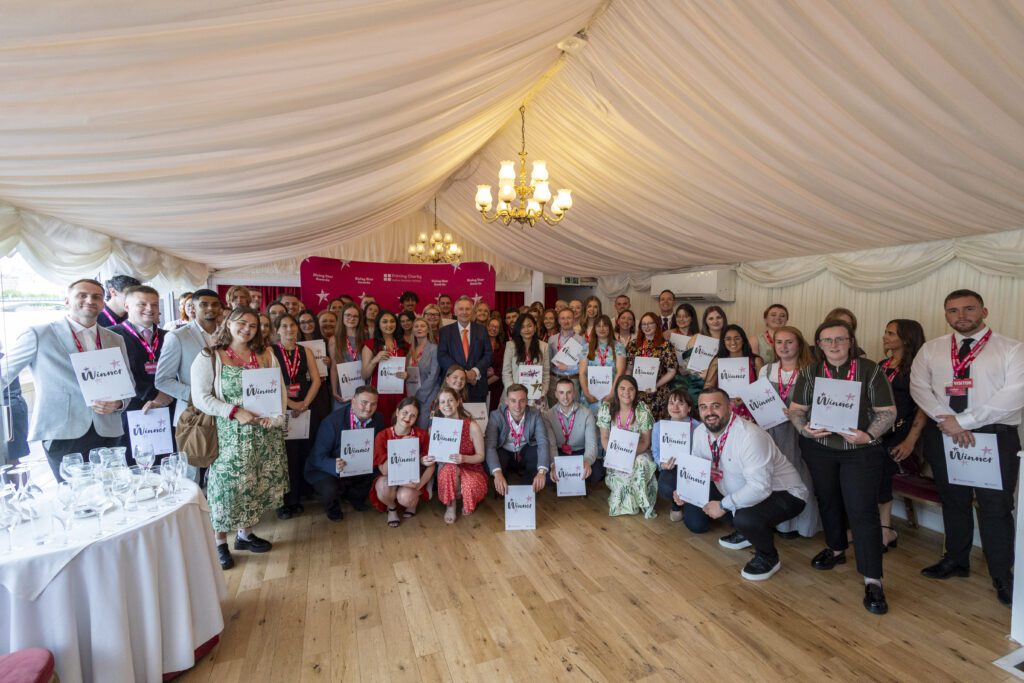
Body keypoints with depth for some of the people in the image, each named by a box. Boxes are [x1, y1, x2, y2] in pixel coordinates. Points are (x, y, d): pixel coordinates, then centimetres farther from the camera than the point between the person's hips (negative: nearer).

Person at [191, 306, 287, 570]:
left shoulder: (266, 355, 10)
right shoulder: (209, 357, -2)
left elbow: (279, 389, 8)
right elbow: (201, 397, -8)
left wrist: (276, 415, -9)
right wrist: (235, 412, -17)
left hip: (264, 433, 4)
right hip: (229, 434, -4)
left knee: (258, 483, 10)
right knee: (227, 483, 0)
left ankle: (245, 533, 28)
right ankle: (219, 542, 16)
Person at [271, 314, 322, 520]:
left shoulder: (306, 351, 11)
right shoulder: (271, 351, 2)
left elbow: (316, 380, 4)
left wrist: (304, 404, -8)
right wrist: (290, 404, -11)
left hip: (306, 408, 3)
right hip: (281, 409, -3)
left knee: (303, 454, 3)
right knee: (286, 455, -2)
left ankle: (296, 499, 14)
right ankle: (285, 501, 8)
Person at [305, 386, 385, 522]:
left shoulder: (378, 420, -11)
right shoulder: (332, 421, -25)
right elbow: (319, 457, -23)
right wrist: (335, 466, -45)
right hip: (327, 470, -5)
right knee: (330, 490, -32)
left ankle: (354, 497, 14)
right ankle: (333, 509, 8)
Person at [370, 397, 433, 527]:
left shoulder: (422, 435, -10)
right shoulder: (382, 436, -13)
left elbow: (431, 465, -7)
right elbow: (384, 470, -18)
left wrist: (419, 484, -22)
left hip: (413, 480, 0)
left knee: (405, 497, -32)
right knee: (383, 485, -34)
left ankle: (413, 502, 9)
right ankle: (392, 508, 2)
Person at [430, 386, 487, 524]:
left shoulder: (472, 426, -13)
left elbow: (481, 456, -7)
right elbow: (432, 454, 3)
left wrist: (464, 458, -28)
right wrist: (427, 460, -22)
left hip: (471, 470, -1)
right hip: (447, 472, 1)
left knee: (471, 485, -35)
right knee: (449, 467, -35)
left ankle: (467, 503, 6)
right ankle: (451, 506, -8)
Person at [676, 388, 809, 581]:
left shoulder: (750, 436, -32)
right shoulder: (700, 433, -8)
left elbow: (760, 488, -34)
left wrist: (724, 505, -29)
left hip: (782, 493, -8)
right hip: (743, 491, 8)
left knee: (746, 518, -33)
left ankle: (768, 558, 1)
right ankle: (744, 532, 18)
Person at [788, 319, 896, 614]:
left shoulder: (870, 371, -7)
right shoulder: (809, 373, 0)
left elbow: (887, 412, -7)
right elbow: (796, 409, 1)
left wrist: (868, 436, -22)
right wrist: (805, 429, -18)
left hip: (861, 451, -3)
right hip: (819, 448, 3)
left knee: (862, 510, -7)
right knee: (828, 500, 17)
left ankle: (872, 580, 1)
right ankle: (836, 549, 39)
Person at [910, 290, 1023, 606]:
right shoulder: (931, 350, 7)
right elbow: (919, 386, -1)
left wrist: (963, 420, -18)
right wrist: (945, 420, -15)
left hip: (995, 436, -3)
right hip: (943, 435, 3)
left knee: (995, 507, 2)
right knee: (953, 501, 15)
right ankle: (956, 560, 32)